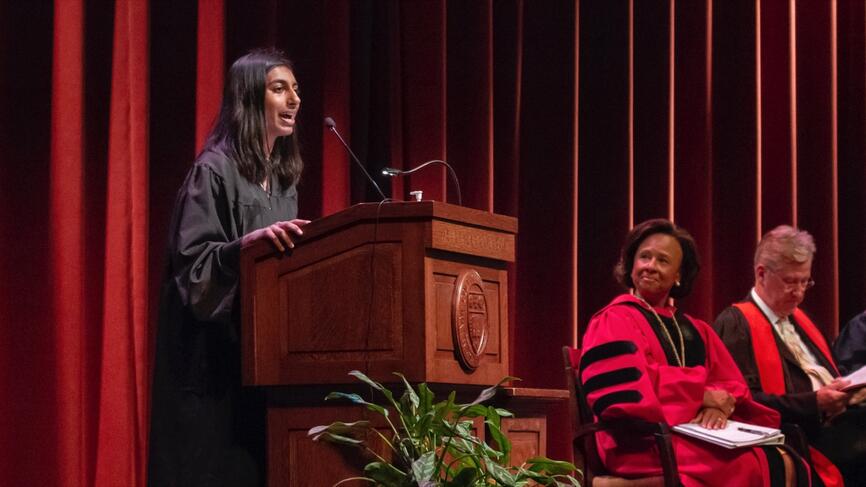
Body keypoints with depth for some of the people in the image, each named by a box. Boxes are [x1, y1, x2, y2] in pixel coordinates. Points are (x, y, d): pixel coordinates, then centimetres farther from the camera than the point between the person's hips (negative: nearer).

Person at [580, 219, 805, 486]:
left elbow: (732, 385, 13)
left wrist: (721, 405, -12)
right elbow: (627, 389, -14)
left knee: (784, 461, -22)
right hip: (648, 445, -6)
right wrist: (702, 394, -11)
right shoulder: (613, 323, 3)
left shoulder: (696, 331, 23)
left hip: (700, 433, 6)